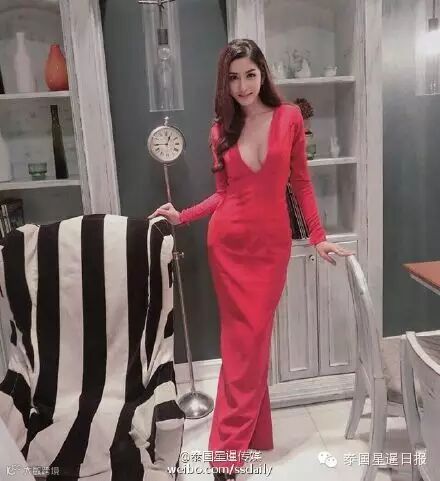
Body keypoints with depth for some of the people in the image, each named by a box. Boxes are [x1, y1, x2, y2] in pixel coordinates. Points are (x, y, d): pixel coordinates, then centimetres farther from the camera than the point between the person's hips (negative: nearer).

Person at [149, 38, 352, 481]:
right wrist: (182, 216, -3)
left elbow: (301, 183, 4)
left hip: (272, 243, -1)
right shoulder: (221, 129, 5)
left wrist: (318, 237, 0)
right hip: (228, 241, 1)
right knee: (239, 339, 5)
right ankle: (251, 435, 21)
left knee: (253, 339, 1)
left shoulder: (289, 117, 1)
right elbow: (223, 194, 9)